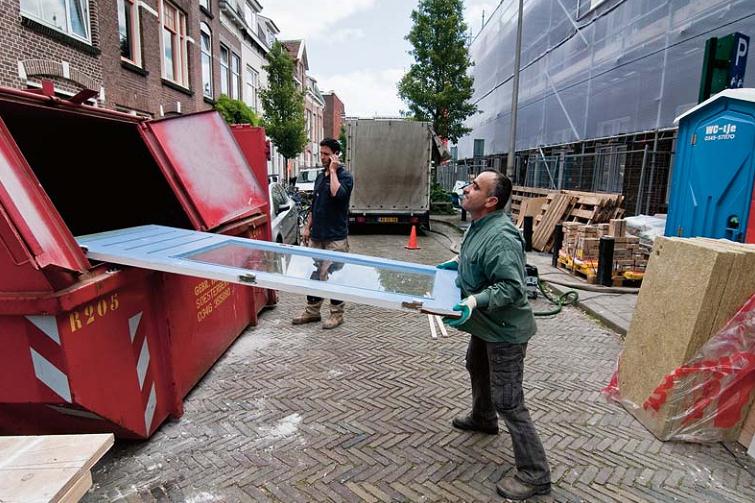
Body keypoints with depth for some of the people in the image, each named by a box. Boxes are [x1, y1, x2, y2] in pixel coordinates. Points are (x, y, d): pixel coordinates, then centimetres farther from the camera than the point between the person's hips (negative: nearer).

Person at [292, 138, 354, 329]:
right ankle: (312, 311, 24)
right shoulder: (320, 176, 14)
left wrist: (333, 171, -17)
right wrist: (307, 227, 15)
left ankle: (336, 314, 14)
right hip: (316, 235, 7)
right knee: (313, 274, 12)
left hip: (335, 237, -7)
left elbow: (337, 193, -29)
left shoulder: (345, 176, -7)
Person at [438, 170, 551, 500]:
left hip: (504, 330, -11)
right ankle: (482, 419, 57)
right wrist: (457, 260, 9)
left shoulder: (501, 238, -30)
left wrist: (474, 302, -40)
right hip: (486, 324, 11)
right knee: (477, 368, 31)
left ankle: (534, 475, 14)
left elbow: (512, 287, -32)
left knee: (507, 401, -3)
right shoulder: (478, 224, 1)